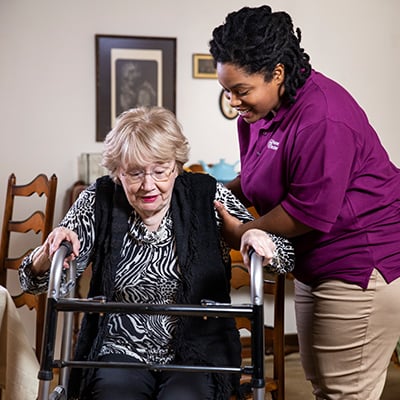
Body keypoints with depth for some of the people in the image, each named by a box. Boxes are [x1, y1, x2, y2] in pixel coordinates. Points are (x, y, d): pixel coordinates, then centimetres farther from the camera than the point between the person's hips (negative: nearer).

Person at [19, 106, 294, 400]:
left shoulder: (207, 196, -2)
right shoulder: (99, 201, -1)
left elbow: (286, 259, -4)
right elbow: (35, 281, -1)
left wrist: (260, 241, -27)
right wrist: (51, 250, -23)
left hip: (197, 355, 0)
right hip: (120, 351, 1)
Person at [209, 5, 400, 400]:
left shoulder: (322, 118, -25)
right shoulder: (257, 112, 5)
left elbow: (311, 211, -25)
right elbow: (258, 180, 18)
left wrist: (243, 230, -12)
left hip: (365, 263, -10)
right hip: (315, 264, 10)